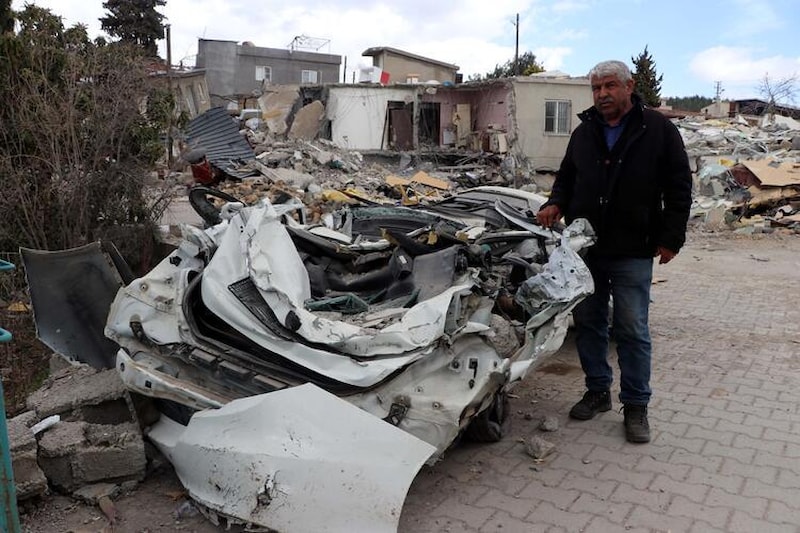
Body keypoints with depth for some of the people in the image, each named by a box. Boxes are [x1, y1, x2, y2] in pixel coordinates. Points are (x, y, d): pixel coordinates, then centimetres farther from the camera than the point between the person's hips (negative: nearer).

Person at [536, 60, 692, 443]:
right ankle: (597, 391, 28)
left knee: (632, 331, 1)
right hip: (585, 248, 5)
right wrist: (556, 203, 0)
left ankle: (636, 406, 14)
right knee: (587, 322, 11)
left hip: (632, 252, -4)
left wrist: (671, 237, -6)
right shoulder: (583, 133, 10)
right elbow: (566, 178, 21)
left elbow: (678, 188, -1)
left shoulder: (658, 130, -2)